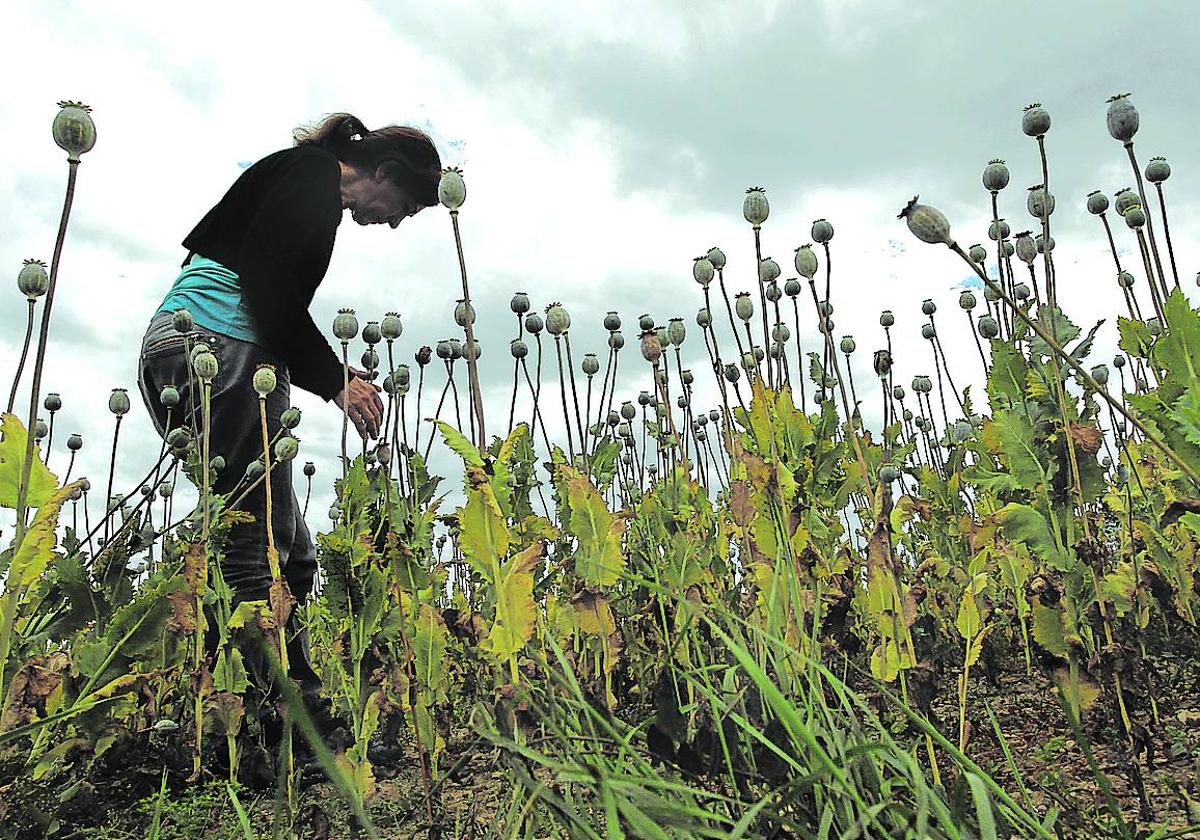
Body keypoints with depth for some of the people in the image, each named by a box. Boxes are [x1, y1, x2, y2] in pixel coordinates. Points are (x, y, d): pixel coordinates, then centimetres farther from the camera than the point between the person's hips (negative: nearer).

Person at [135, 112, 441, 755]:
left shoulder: (311, 186, 27)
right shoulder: (313, 172, -2)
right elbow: (264, 277, -15)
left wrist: (338, 379, 17)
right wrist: (335, 380, -9)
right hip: (213, 344, -10)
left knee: (287, 550, 5)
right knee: (258, 547, -13)